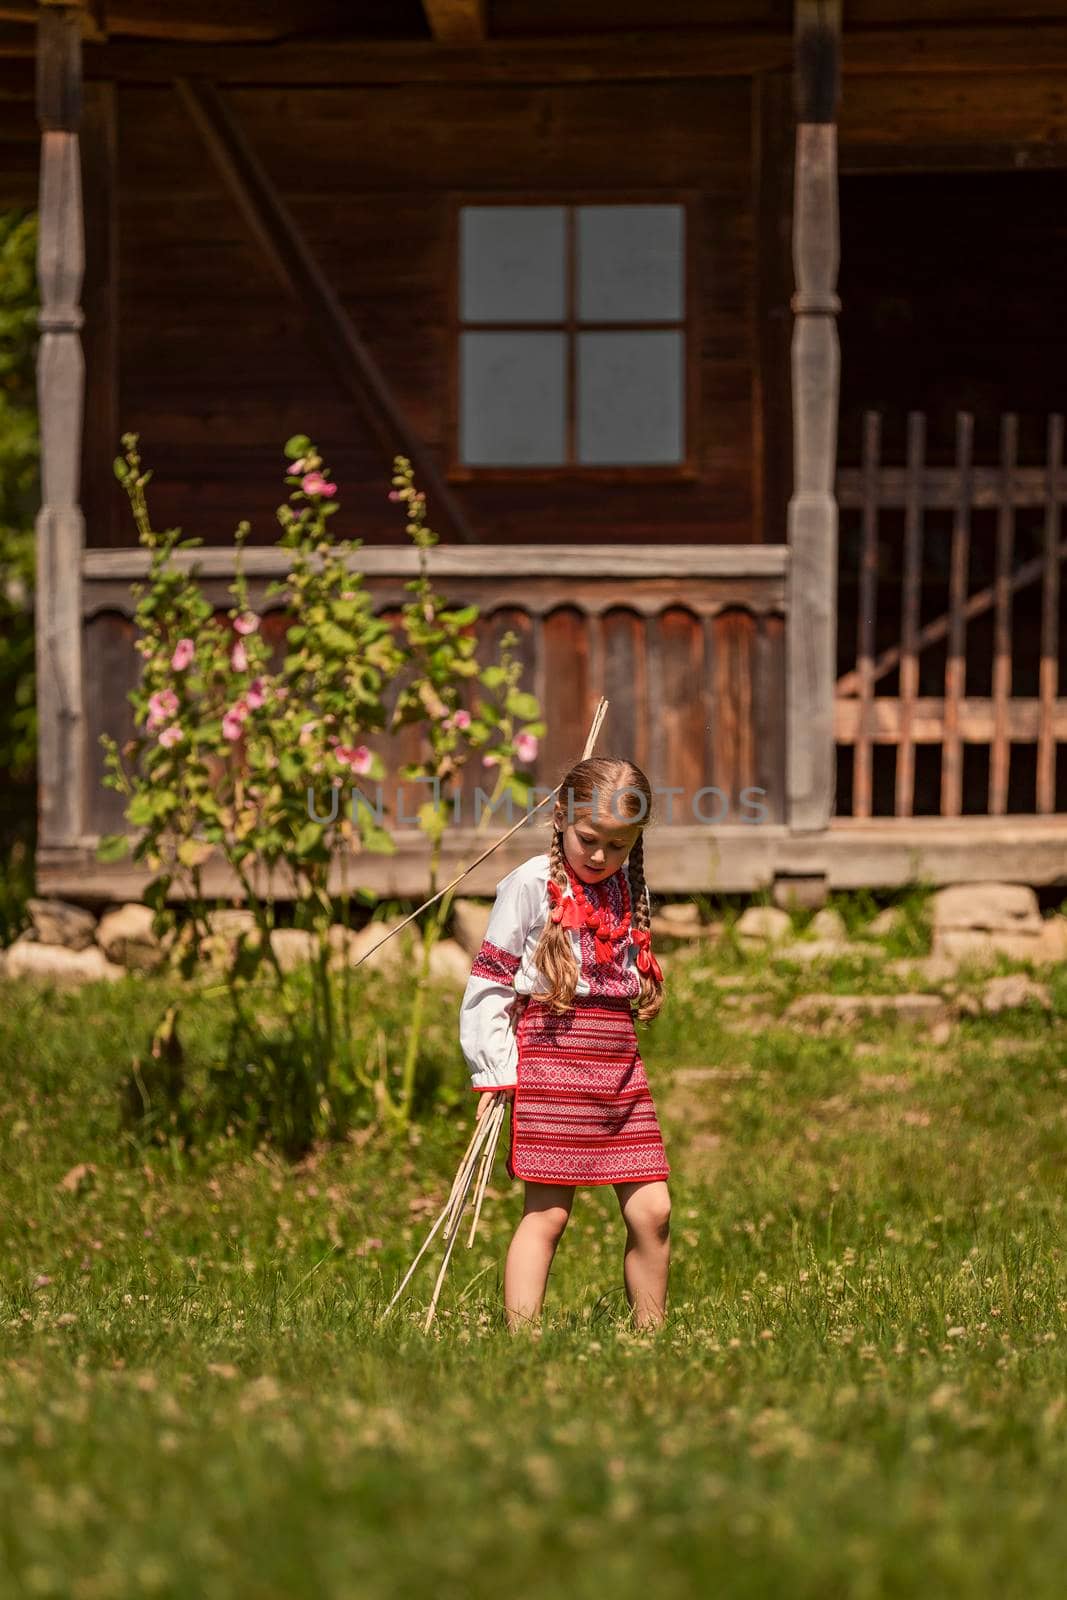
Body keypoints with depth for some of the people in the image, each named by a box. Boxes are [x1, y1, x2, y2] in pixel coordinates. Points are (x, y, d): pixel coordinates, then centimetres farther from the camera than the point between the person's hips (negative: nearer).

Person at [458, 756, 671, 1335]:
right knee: (547, 1212, -7)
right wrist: (493, 1071, -9)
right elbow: (488, 981, -6)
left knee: (651, 1211, 3)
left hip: (617, 1064, 6)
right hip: (550, 1060, -6)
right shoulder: (532, 885, -6)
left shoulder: (625, 890, 12)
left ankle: (650, 1336, 14)